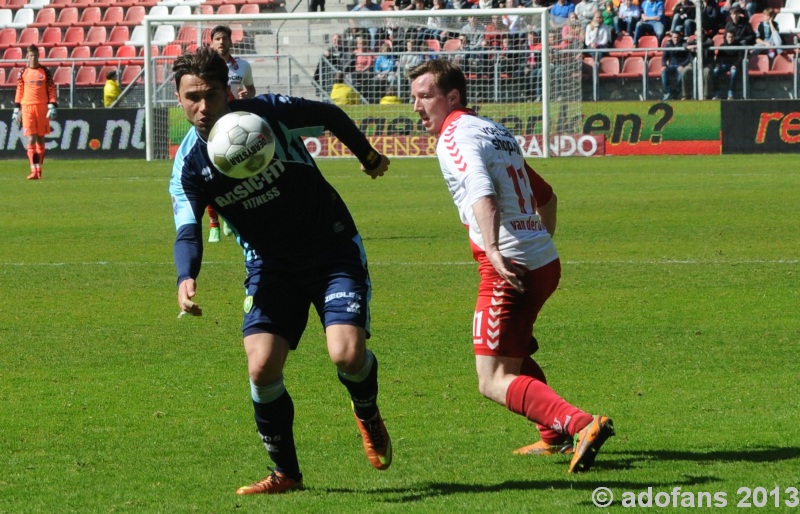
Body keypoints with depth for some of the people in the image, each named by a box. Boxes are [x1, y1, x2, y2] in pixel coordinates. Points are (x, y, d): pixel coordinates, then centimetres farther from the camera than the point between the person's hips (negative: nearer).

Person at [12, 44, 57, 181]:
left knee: (40, 139, 7)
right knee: (31, 140, -8)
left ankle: (39, 169, 17)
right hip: (27, 108, 0)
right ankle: (34, 171, -13)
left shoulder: (45, 72, 3)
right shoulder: (23, 73, 7)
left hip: (42, 107, 0)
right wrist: (16, 109, 9)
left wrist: (52, 107, -6)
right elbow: (19, 91, 11)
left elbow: (52, 90, 3)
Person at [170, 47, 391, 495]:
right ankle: (286, 473, 6)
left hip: (334, 249, -3)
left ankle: (368, 416, 16)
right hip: (270, 264, 3)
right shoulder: (189, 164, -10)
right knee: (262, 366, -15)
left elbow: (331, 116, 3)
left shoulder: (271, 114, -16)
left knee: (347, 353, -20)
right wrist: (186, 278, -39)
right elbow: (188, 232, -18)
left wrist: (369, 157, 17)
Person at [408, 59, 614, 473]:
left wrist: (493, 250, -39)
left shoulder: (454, 139, -9)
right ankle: (555, 435, 33)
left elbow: (482, 193, -29)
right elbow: (545, 195, 30)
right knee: (513, 354, 31)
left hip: (509, 269, -9)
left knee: (494, 382, -10)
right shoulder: (494, 131, 20)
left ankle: (582, 425, -27)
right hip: (545, 262, 9)